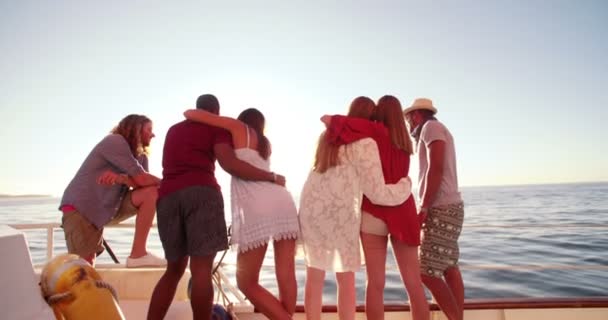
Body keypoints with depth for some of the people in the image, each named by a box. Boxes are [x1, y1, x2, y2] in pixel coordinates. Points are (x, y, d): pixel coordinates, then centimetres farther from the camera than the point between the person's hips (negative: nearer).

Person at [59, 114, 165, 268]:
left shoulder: (140, 156, 9)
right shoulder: (115, 141, -15)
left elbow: (142, 183, -10)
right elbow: (141, 179, -22)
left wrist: (121, 178, -28)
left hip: (108, 209, 7)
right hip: (80, 208, -7)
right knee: (84, 268, -13)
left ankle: (138, 254, -12)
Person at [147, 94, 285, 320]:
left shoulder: (173, 130, 29)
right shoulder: (216, 128, 11)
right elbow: (230, 164, -6)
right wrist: (272, 177, 0)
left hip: (167, 196, 6)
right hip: (201, 192, -5)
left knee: (174, 269, 15)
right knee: (202, 270, -8)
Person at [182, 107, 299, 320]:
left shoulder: (238, 127, 16)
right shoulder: (264, 143, 32)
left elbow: (194, 114, 14)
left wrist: (188, 112, 35)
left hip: (257, 207, -6)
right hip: (282, 201, 6)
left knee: (246, 282, 4)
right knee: (286, 275, 6)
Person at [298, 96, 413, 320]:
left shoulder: (328, 136, 11)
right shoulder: (365, 143, -9)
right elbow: (377, 193, -9)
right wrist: (406, 185, 8)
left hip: (311, 208, 5)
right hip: (340, 213, -5)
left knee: (314, 276, 11)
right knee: (346, 279, 11)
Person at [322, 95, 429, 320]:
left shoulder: (376, 130, -1)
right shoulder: (404, 141, 16)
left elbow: (334, 122, -12)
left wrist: (331, 120, 7)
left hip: (375, 210, -4)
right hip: (403, 211, 5)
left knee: (376, 282, 0)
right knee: (414, 282, 6)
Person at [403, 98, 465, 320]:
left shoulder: (431, 127, -8)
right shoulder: (437, 131, 20)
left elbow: (436, 169, -19)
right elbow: (436, 170, 12)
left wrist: (424, 208, -19)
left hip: (441, 210, -10)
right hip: (447, 208, 10)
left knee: (428, 273, -10)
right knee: (449, 269, 10)